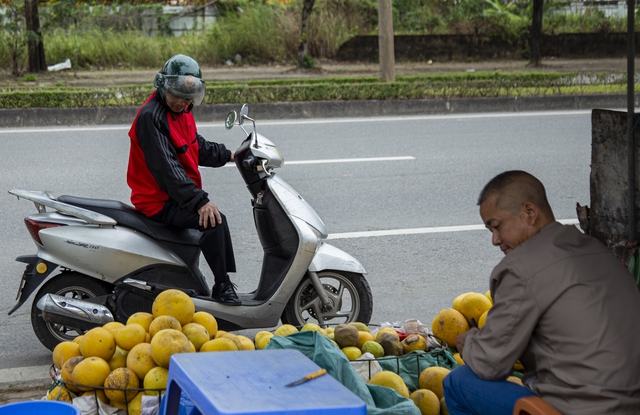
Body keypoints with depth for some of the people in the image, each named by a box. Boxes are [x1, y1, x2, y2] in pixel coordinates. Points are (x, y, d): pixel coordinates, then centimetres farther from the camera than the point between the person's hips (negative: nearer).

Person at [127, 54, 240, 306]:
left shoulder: (182, 112, 10)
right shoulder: (150, 116, -21)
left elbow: (197, 147, 29)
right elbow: (166, 167, -28)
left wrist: (227, 155, 22)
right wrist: (199, 201, -33)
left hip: (176, 197, 11)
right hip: (159, 202, -11)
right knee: (214, 221, -26)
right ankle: (222, 286, -17)